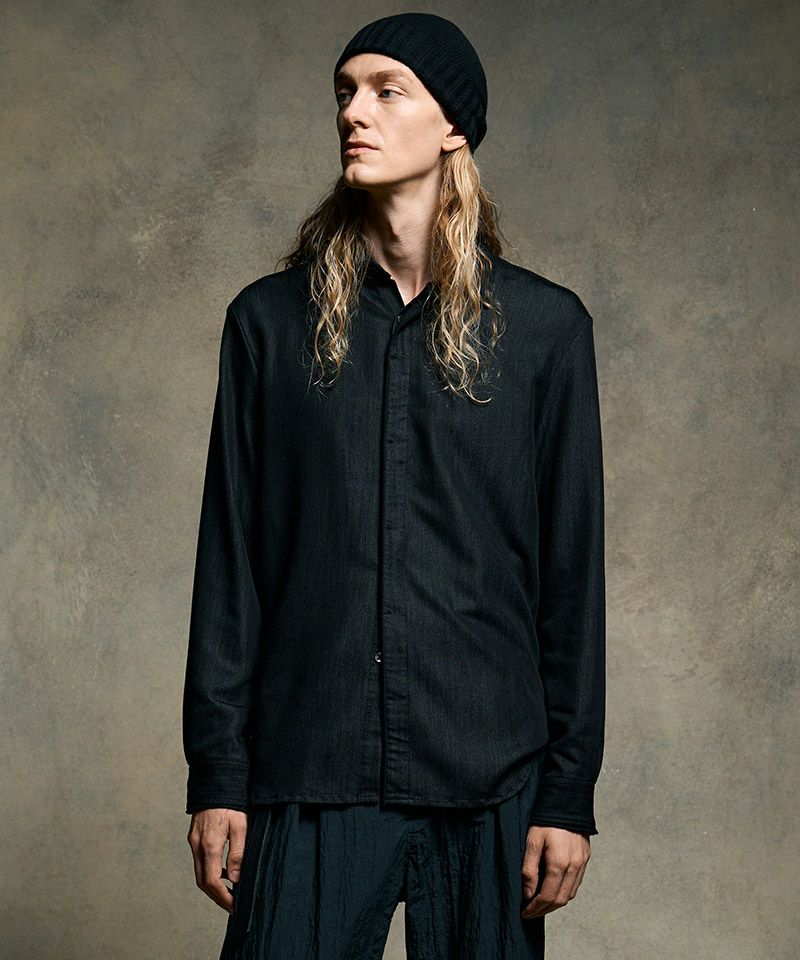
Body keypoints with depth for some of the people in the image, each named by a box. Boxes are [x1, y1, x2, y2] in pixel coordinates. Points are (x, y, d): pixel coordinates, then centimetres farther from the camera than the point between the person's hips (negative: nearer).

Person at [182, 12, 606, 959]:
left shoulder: (544, 326, 4)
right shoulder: (271, 319, 6)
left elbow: (572, 568, 3)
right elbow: (229, 558, 5)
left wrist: (569, 791, 0)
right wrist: (216, 773, 0)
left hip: (490, 777, 0)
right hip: (309, 776, 1)